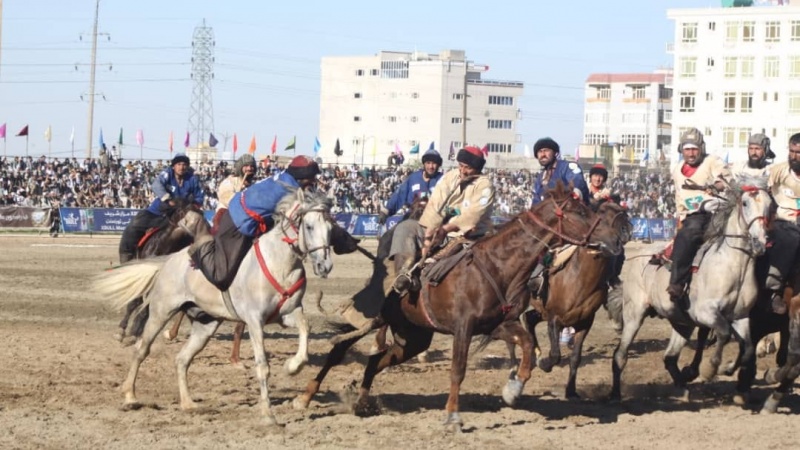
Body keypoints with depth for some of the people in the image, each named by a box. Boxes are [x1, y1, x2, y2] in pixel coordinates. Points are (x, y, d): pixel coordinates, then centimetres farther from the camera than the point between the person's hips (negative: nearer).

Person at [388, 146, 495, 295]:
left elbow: (471, 216, -23)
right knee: (404, 227, -8)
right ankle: (406, 274, -28)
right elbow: (435, 206, -5)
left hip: (468, 236, -6)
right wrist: (427, 237, -14)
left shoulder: (484, 185, -12)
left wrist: (446, 228, -30)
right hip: (440, 232, 6)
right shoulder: (450, 177, 2)